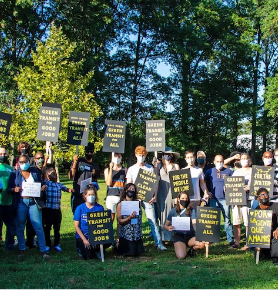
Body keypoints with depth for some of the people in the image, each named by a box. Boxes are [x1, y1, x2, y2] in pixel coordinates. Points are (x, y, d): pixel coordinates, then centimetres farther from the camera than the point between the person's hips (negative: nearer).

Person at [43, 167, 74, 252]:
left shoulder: (59, 184, 12)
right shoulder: (46, 183, -2)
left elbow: (65, 188, 1)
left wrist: (69, 190, -19)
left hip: (57, 209, 4)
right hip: (48, 210, -4)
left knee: (57, 228, 11)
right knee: (47, 228, 5)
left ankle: (57, 244, 23)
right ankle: (47, 245, 17)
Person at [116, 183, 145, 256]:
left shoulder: (137, 202, 6)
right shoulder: (121, 204, -5)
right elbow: (119, 220, -10)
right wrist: (129, 218, -25)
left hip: (137, 234, 4)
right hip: (126, 234, -4)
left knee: (138, 252, 5)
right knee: (130, 253, -6)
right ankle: (119, 247, 26)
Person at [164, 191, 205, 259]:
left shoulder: (191, 210, 5)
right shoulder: (173, 211, 4)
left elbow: (194, 224, -5)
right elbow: (166, 225, 6)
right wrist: (168, 228, -19)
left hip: (190, 235, 1)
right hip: (178, 236, -1)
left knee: (202, 243, -30)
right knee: (181, 256, -27)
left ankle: (192, 249, 4)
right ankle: (180, 248, 11)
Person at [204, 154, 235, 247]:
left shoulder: (229, 172, 6)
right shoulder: (209, 172, 8)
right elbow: (205, 184, 14)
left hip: (225, 199, -1)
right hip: (213, 199, 1)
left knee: (227, 220, 1)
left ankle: (230, 240, 4)